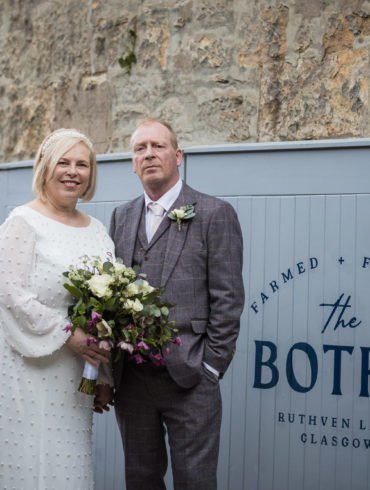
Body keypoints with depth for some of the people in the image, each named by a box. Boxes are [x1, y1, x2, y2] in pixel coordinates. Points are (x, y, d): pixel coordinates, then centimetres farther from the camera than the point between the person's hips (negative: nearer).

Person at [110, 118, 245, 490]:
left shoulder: (214, 214, -3)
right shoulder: (121, 217, 12)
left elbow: (227, 299, -6)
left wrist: (210, 368, -9)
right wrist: (111, 363, 3)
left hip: (189, 379, -4)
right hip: (129, 375, 5)